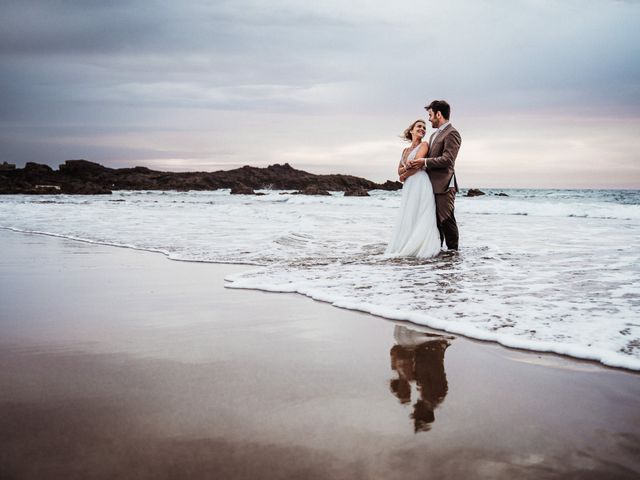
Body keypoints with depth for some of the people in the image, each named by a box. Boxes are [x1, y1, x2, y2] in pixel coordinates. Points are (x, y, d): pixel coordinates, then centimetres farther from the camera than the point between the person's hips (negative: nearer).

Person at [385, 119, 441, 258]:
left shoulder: (424, 145, 2)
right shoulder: (405, 150, 21)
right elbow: (400, 170, 16)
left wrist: (404, 174, 3)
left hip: (420, 184, -7)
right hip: (408, 187, 7)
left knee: (420, 216, -8)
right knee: (407, 217, 5)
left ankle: (420, 248, -8)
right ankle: (405, 247, 7)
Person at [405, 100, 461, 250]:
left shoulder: (451, 134, -11)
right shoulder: (434, 135, 20)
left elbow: (447, 160, -20)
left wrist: (424, 162, -12)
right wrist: (415, 163, -3)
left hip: (444, 185, -9)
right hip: (433, 184, 9)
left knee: (446, 219, -6)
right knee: (435, 220, 13)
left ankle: (453, 251, 2)